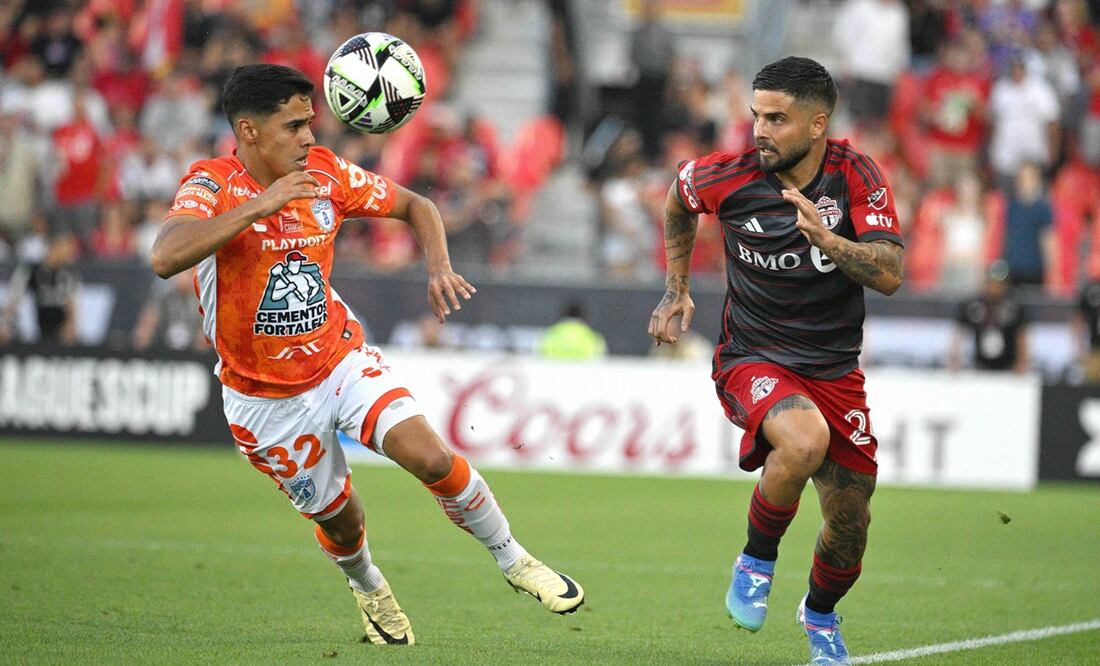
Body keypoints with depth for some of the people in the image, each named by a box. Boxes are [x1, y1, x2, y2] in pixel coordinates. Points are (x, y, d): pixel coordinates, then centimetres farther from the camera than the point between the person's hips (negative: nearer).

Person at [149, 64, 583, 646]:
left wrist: (438, 267, -13)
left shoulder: (325, 175, -8)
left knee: (431, 457, -19)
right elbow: (165, 258, -41)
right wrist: (258, 205, -44)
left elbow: (414, 206, 7)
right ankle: (367, 586, 46)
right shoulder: (212, 185, -21)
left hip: (341, 358, 2)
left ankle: (512, 559, 4)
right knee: (338, 517, 10)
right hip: (265, 396, -2)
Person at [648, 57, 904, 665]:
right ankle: (756, 560, -8)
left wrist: (825, 238, -35)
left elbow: (890, 274, -19)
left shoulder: (857, 175, -10)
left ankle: (820, 615, 39)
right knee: (805, 440, -35)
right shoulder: (729, 177, -11)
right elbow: (678, 198, 13)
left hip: (835, 370, 2)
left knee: (850, 523, 6)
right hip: (754, 361, -2)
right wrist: (677, 291, 16)